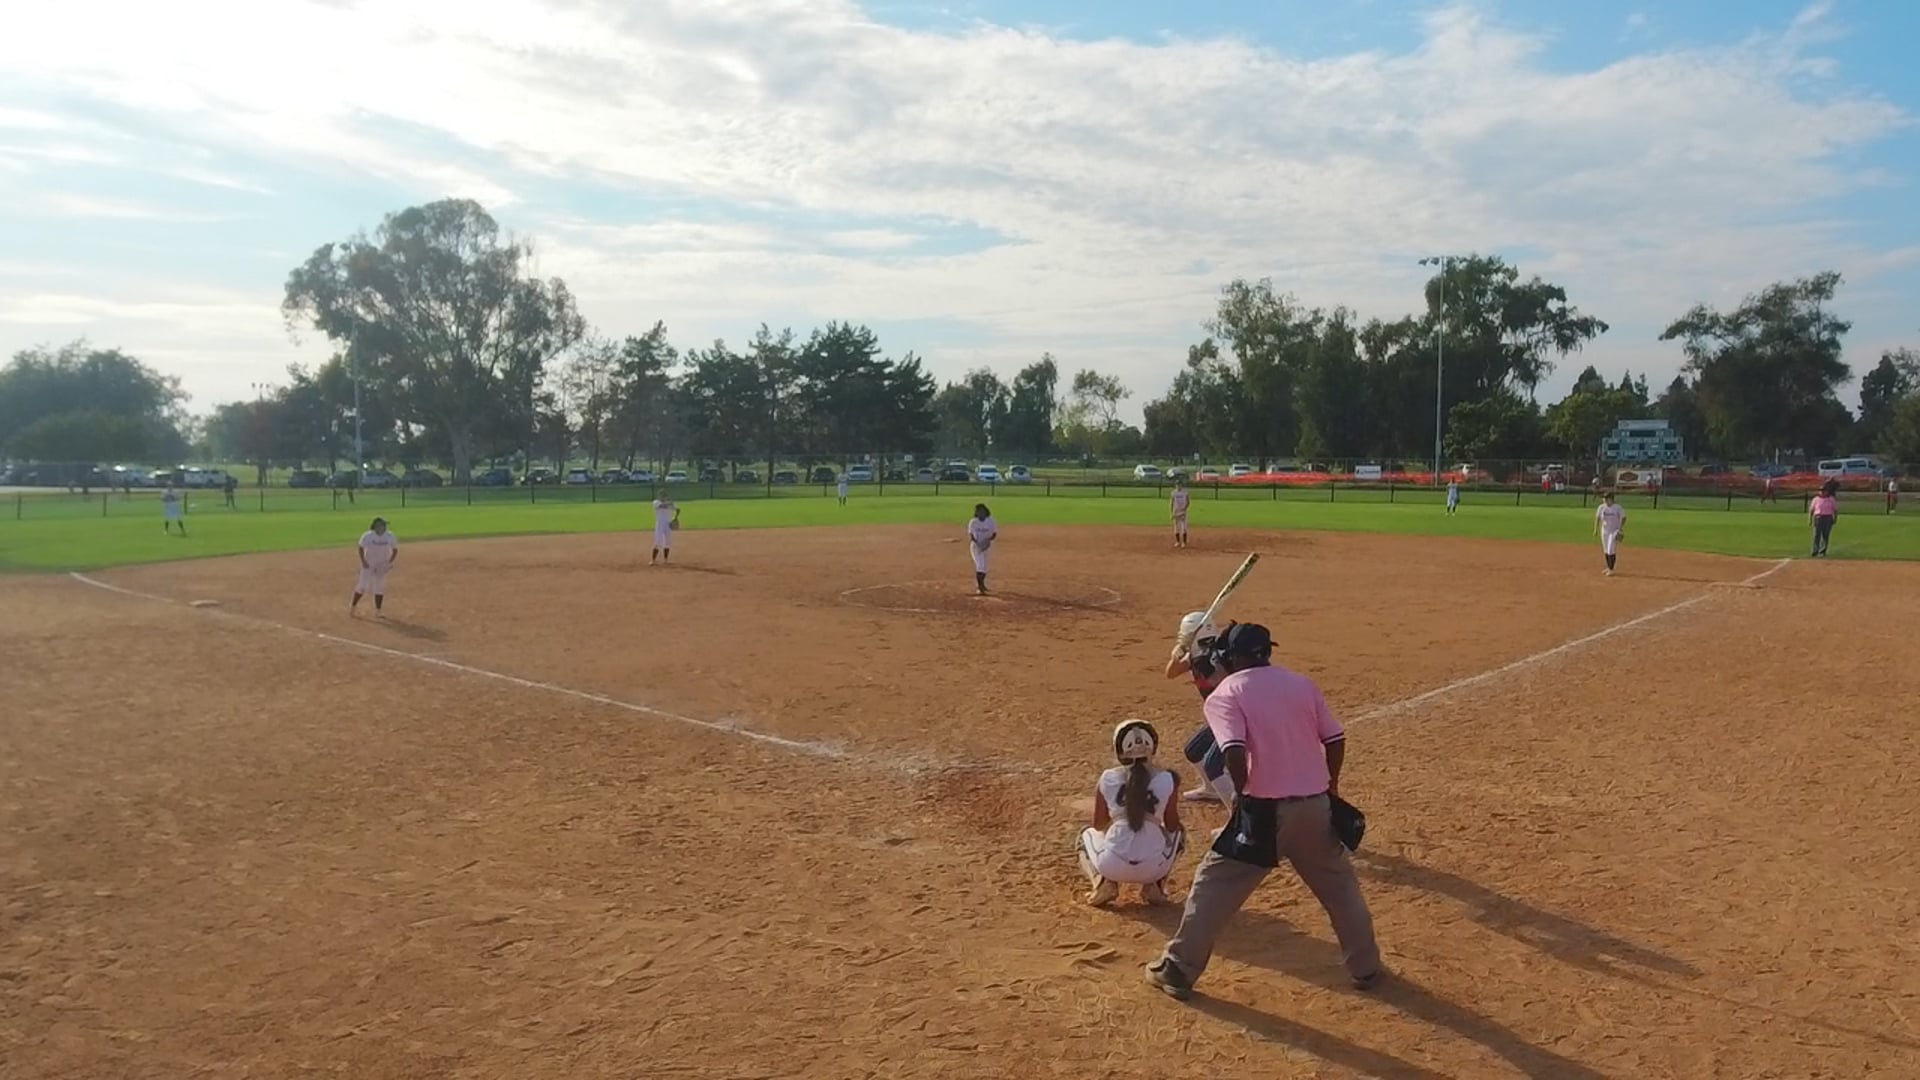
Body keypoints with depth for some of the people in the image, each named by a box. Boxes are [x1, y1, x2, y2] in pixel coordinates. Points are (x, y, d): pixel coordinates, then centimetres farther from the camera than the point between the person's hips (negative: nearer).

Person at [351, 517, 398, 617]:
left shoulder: (390, 537, -10)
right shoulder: (367, 536, -15)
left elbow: (395, 550, 1)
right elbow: (361, 549, -4)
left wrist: (390, 562, -10)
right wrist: (363, 562, -13)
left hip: (382, 566, 2)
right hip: (368, 565, -2)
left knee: (380, 587, 4)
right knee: (362, 586, -3)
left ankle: (378, 610, 15)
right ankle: (353, 606, 13)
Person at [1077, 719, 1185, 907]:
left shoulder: (1107, 779, 2)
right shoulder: (1166, 779, -1)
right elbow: (1172, 825, 9)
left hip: (1112, 865, 0)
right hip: (1154, 868, 1)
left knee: (1087, 835, 34)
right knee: (1178, 834, 34)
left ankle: (1102, 882, 4)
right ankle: (1155, 885, 10)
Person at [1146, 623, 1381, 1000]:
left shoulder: (1224, 695, -4)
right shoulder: (1302, 683, 10)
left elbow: (1235, 752, -19)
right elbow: (1336, 740, 7)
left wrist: (1242, 796, -4)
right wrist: (1330, 788, 21)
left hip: (1265, 811, -4)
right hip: (1315, 806, 4)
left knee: (1214, 886, 9)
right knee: (1340, 886, 25)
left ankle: (1178, 969, 14)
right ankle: (1366, 968, 34)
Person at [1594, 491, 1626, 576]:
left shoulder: (1618, 508, -12)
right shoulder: (1601, 507, -1)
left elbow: (1623, 518, -7)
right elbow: (1597, 518, 6)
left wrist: (1621, 529, -16)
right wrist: (1596, 529, 2)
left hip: (1614, 531, -5)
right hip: (1604, 531, 5)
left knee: (1611, 550, -9)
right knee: (1606, 550, 12)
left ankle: (1611, 570, -3)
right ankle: (1608, 568, 25)